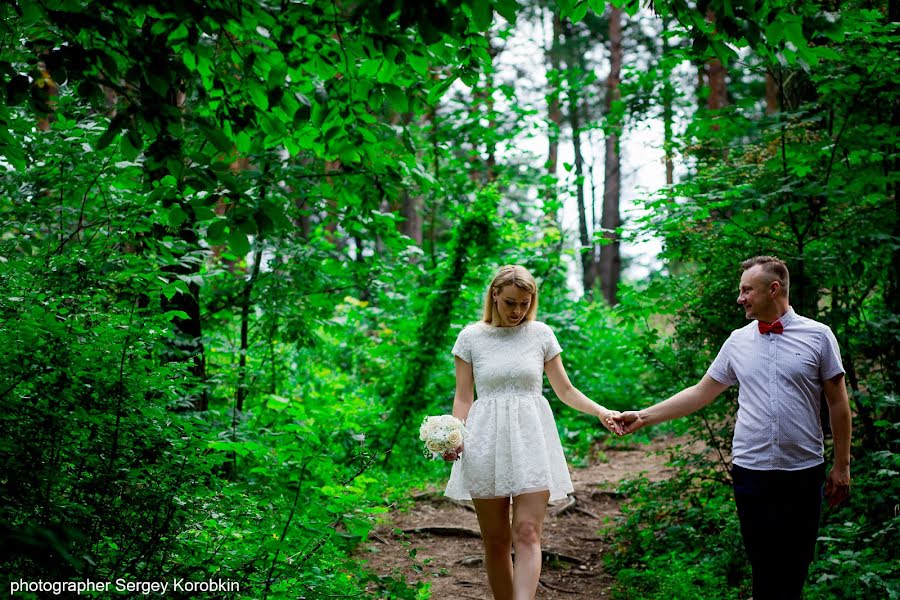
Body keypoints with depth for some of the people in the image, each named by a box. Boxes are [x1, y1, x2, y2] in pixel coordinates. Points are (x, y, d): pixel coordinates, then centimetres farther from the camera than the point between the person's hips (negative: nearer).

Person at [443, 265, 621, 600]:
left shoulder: (541, 334, 6)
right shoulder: (471, 337, 4)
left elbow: (565, 390, 11)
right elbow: (463, 398, 4)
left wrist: (600, 412, -4)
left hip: (531, 439, 0)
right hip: (487, 443, 0)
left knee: (527, 534, -12)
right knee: (496, 540, 4)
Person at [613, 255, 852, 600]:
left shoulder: (818, 336, 0)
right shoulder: (738, 341, 8)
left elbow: (838, 404, 3)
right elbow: (701, 393, 12)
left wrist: (841, 466, 1)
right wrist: (644, 416, 8)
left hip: (804, 471, -2)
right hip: (751, 469, 2)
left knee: (796, 564, 2)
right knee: (764, 565, 3)